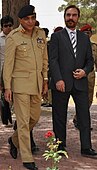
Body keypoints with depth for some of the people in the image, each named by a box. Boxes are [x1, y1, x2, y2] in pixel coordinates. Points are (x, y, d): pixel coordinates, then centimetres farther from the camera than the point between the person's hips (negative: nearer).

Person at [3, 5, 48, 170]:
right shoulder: (13, 37, -9)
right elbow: (8, 63, -8)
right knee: (23, 120, -4)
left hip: (37, 82, 6)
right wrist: (7, 87, -10)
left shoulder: (40, 34, 7)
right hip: (20, 82, -6)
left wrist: (45, 79, 10)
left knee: (35, 116, 13)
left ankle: (14, 140, 37)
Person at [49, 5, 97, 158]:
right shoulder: (57, 36, 3)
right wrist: (58, 79, -15)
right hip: (61, 83, -3)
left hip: (80, 82, 3)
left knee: (84, 115, 0)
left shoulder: (85, 38, 14)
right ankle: (60, 147, 14)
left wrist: (85, 71, -6)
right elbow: (53, 59, -5)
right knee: (60, 117, 4)